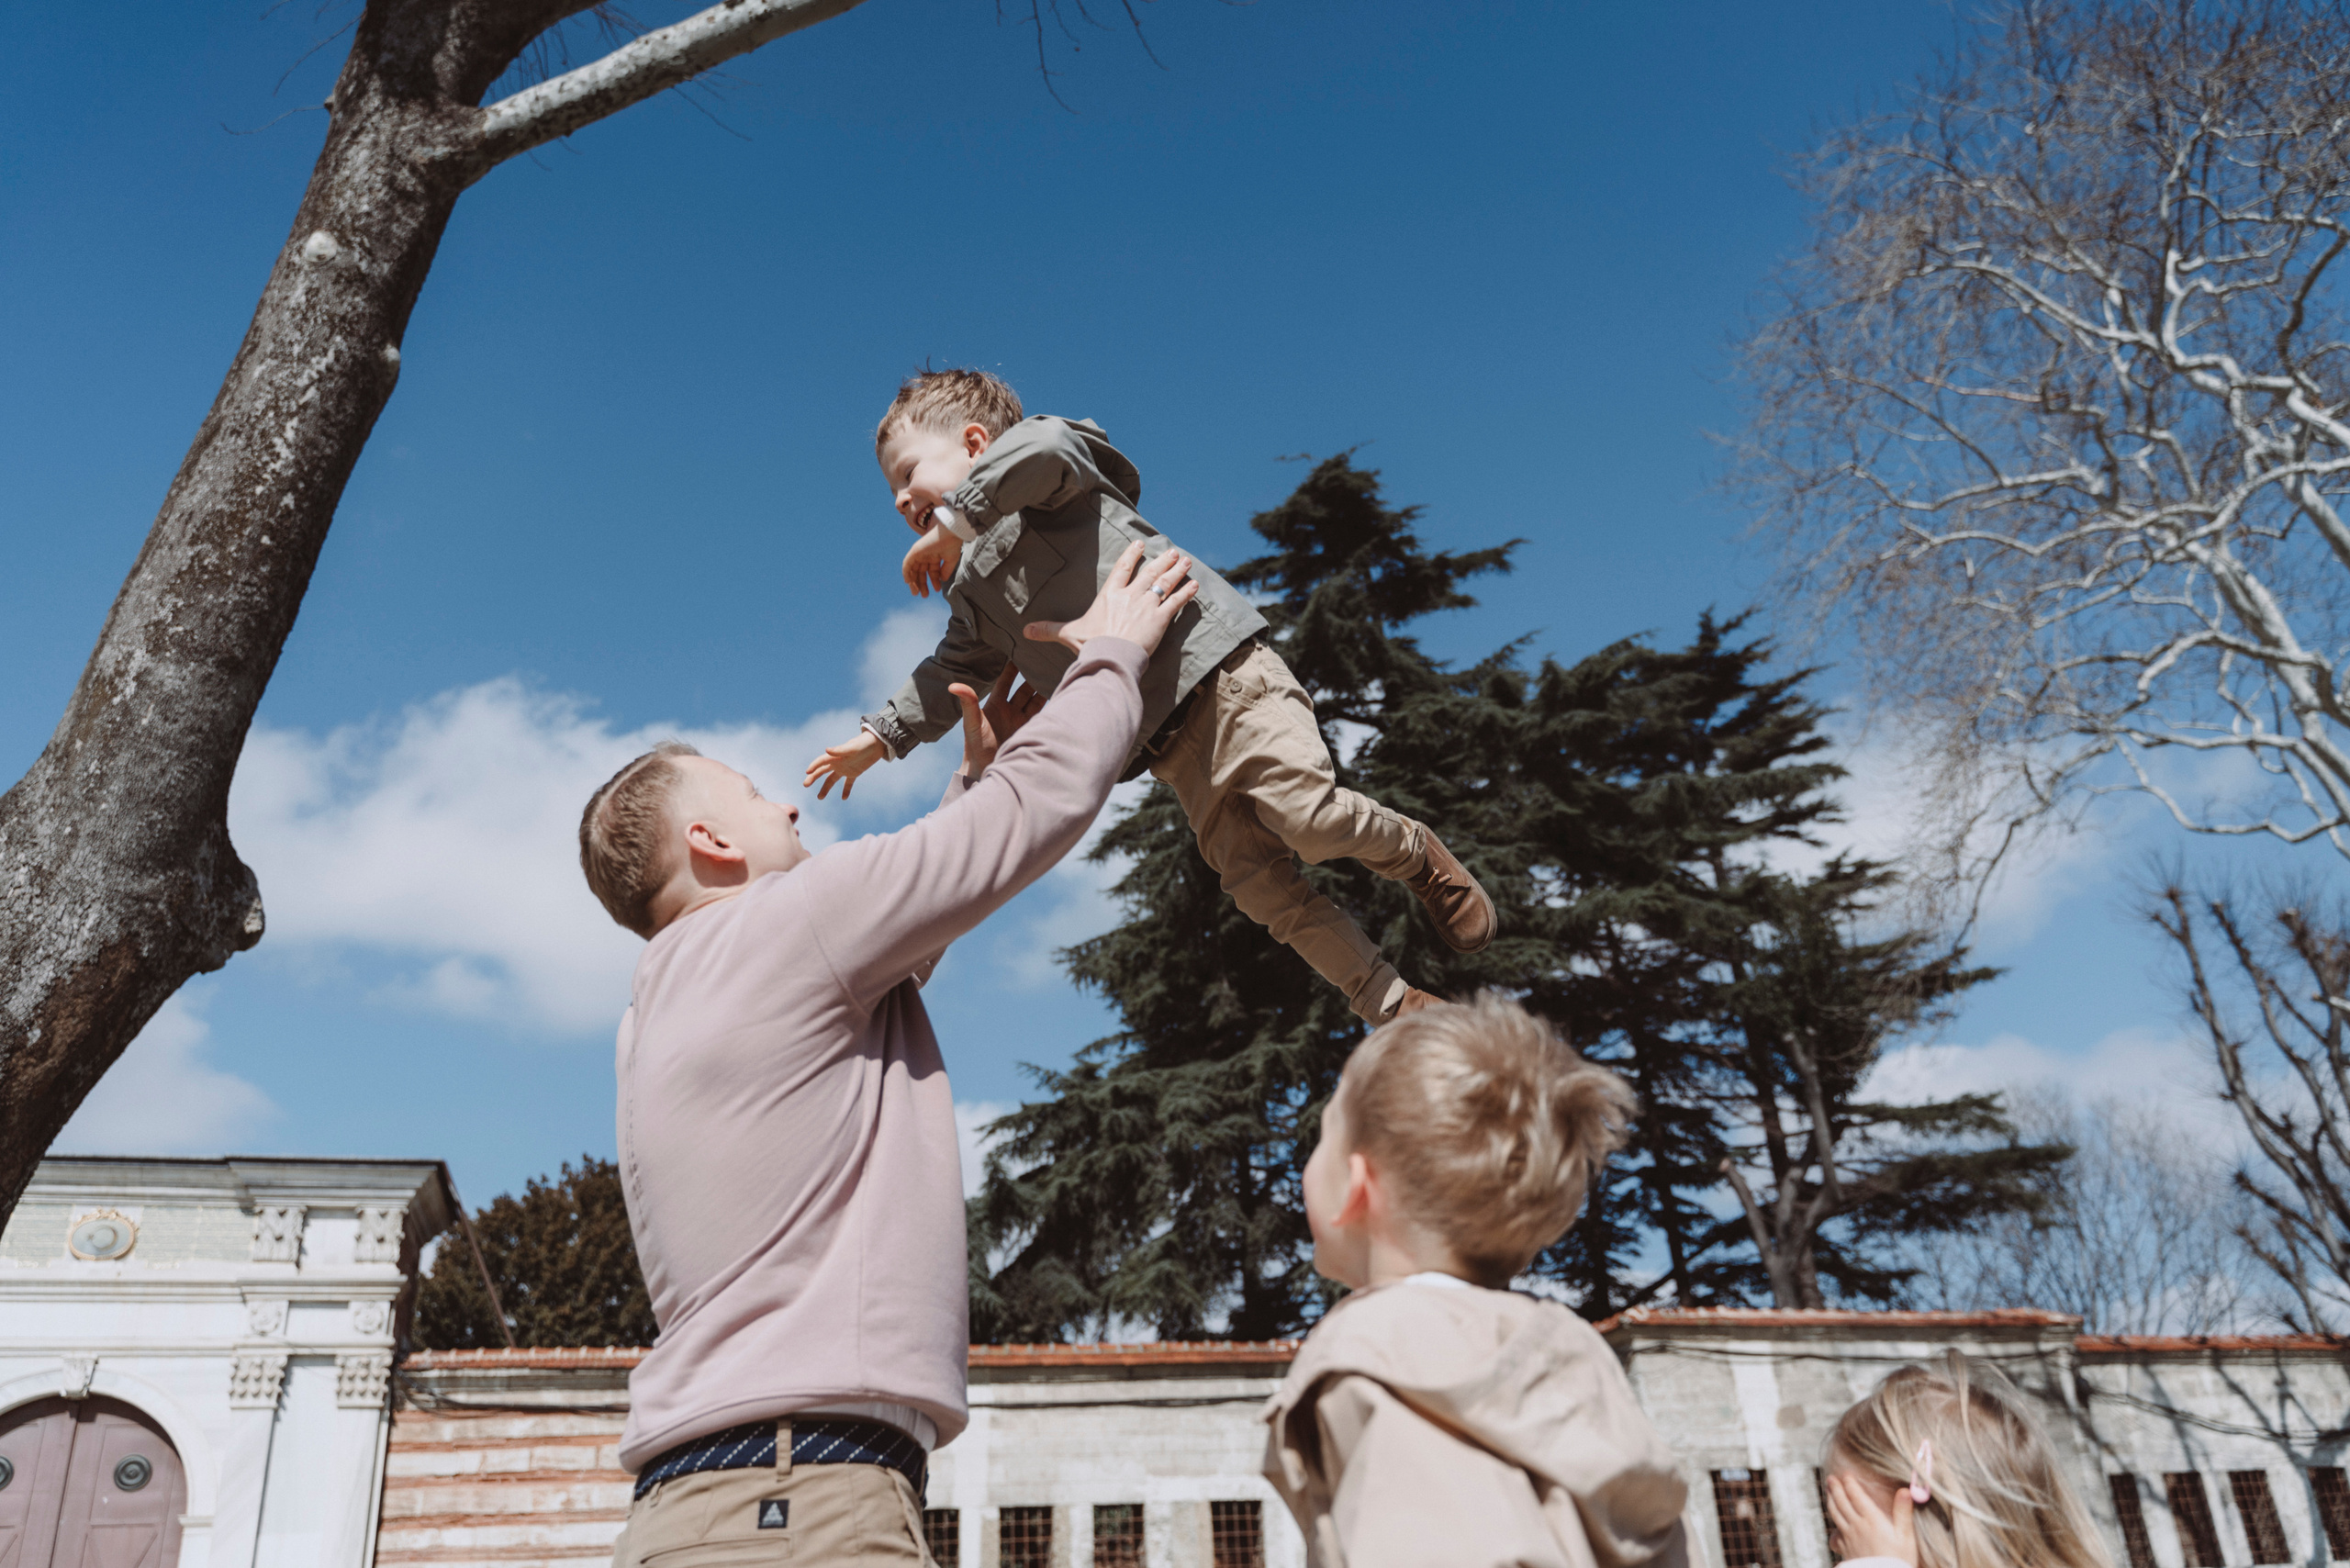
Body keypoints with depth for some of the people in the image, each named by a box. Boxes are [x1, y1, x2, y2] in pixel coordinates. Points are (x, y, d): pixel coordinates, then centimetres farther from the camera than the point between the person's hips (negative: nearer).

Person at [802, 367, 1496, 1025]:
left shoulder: (1050, 482, 0)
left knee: (1310, 816, -21)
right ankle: (1397, 1009, 6)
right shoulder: (974, 592, 22)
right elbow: (953, 673, 31)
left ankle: (1420, 857, 11)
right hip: (1169, 747, 7)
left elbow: (1044, 445, -23)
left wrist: (954, 520, -19)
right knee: (1260, 886, -2)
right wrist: (878, 736, 23)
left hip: (1221, 673, -7)